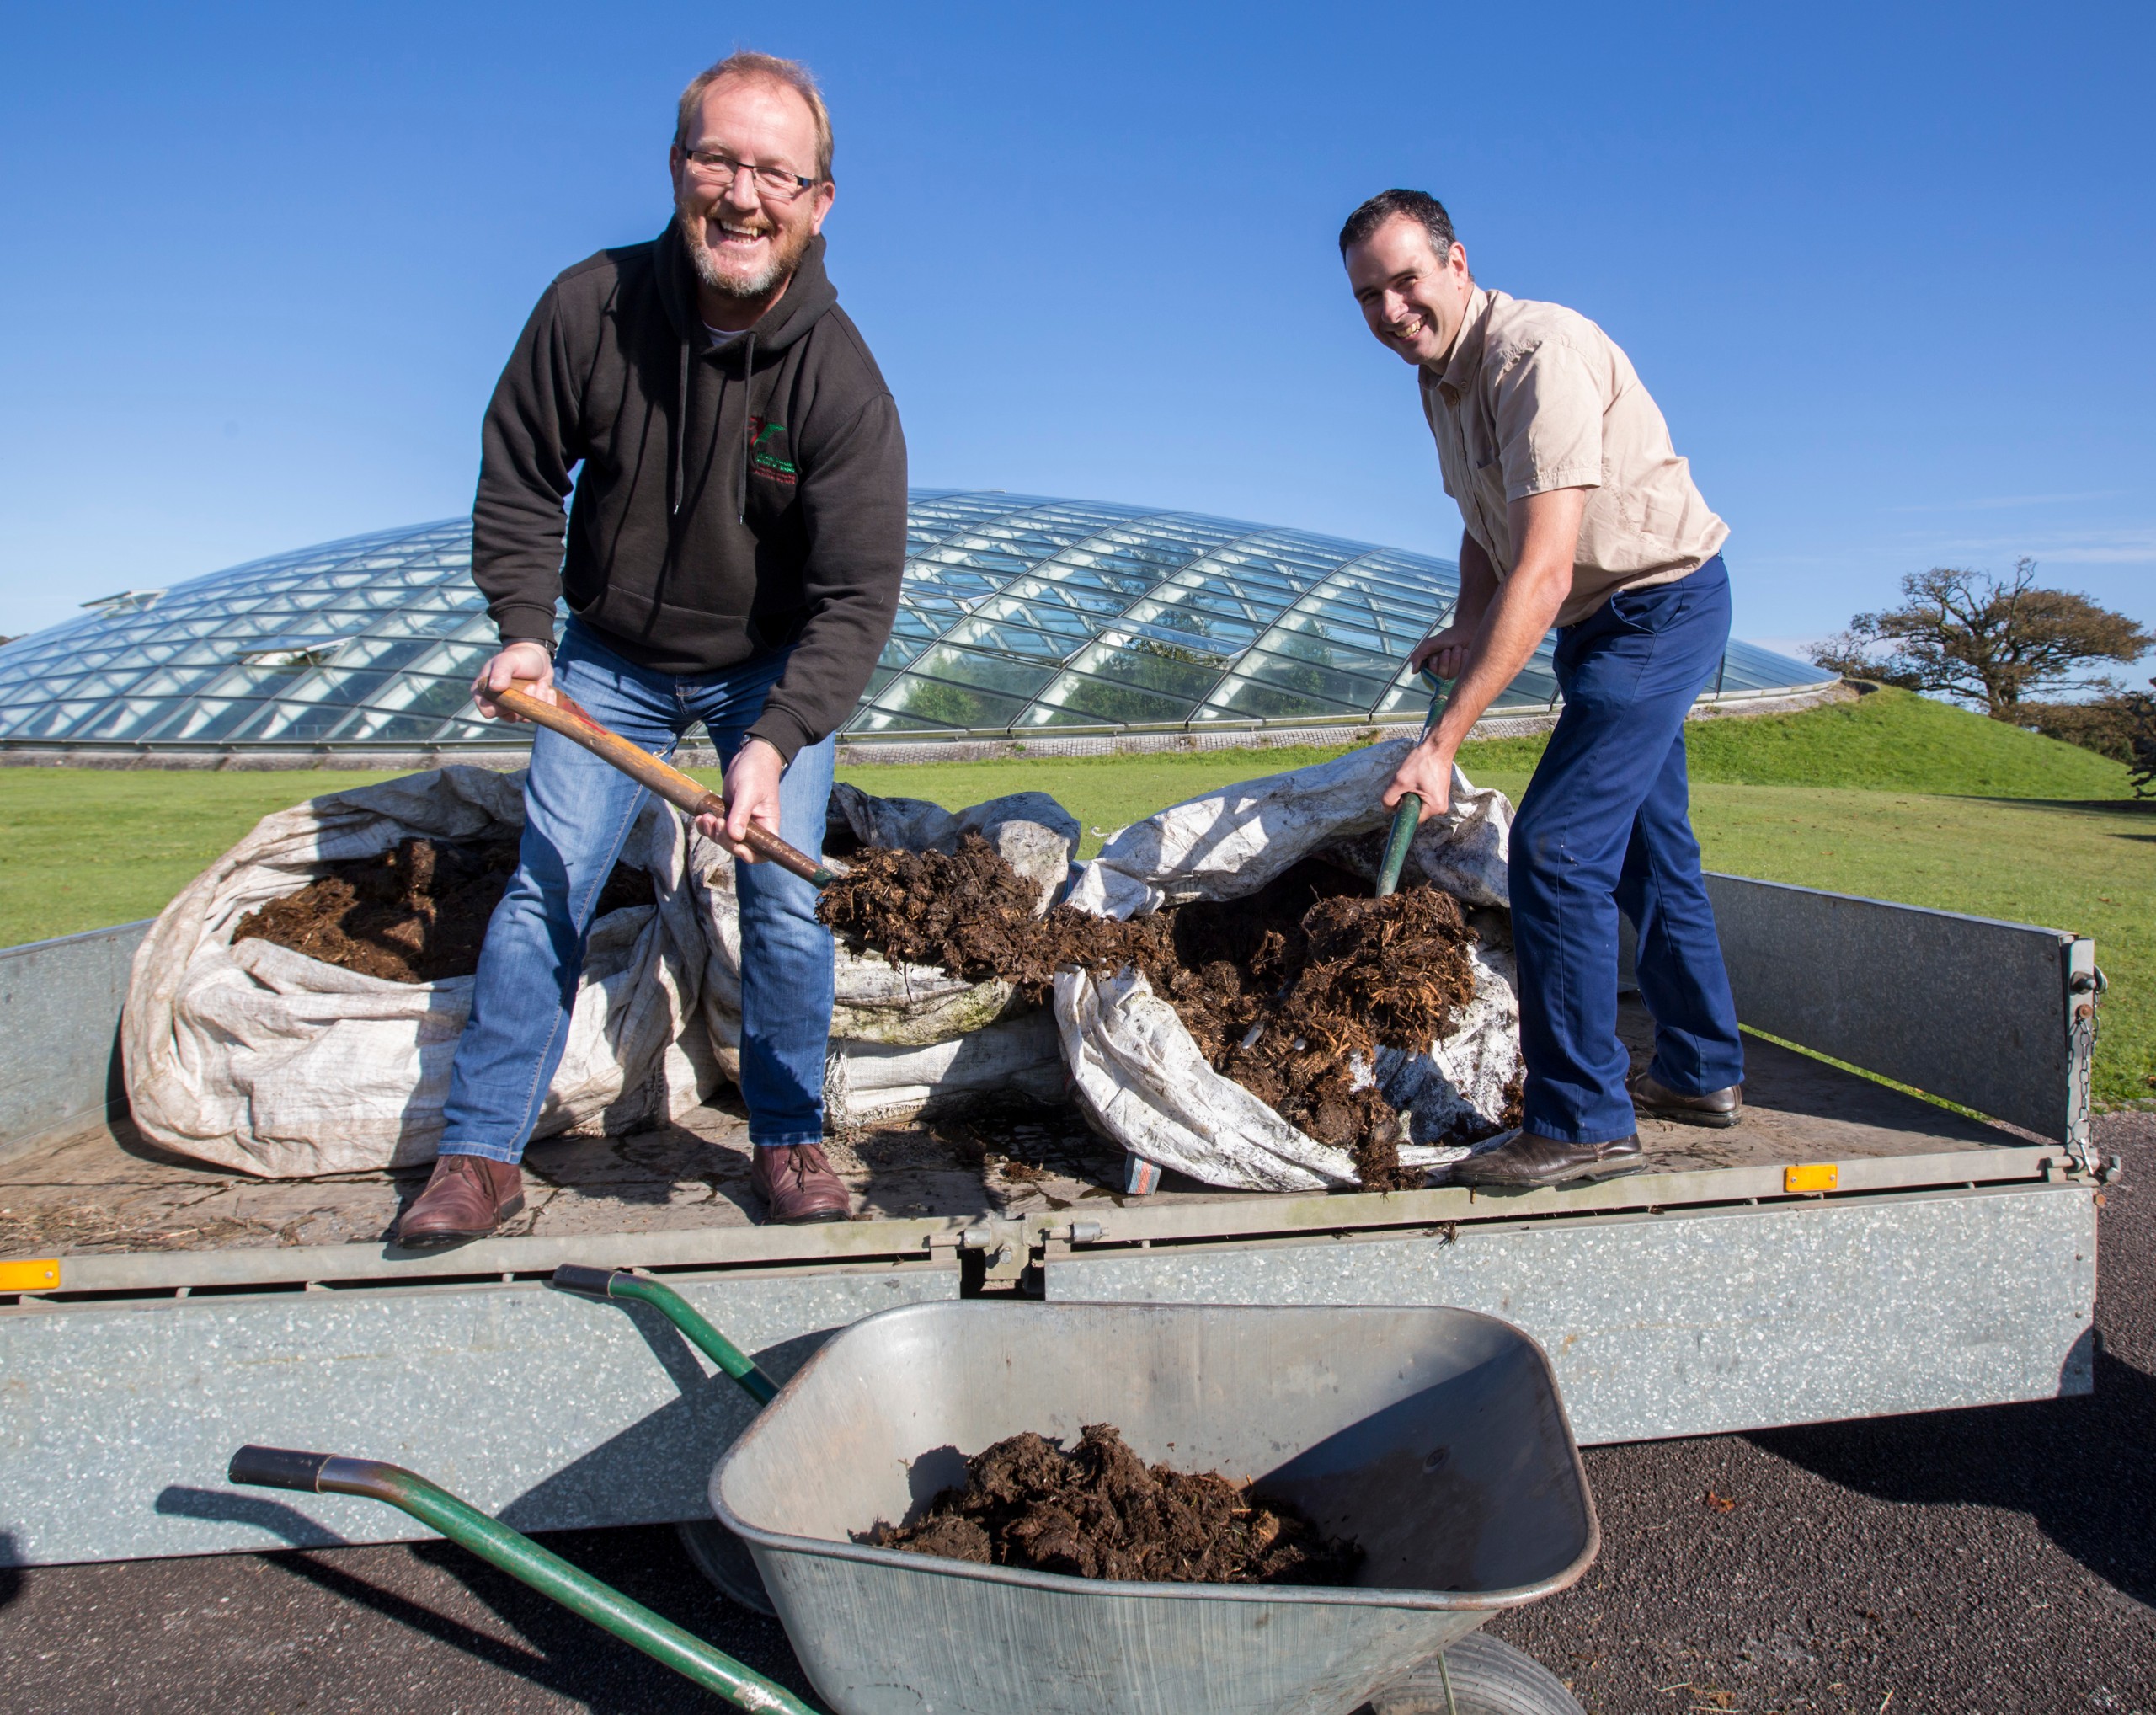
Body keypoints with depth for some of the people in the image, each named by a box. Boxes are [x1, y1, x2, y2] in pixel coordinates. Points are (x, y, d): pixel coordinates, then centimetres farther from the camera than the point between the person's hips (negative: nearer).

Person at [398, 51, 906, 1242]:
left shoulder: (840, 379, -24)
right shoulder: (590, 307, -18)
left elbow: (857, 598, -27)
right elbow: (519, 477, -3)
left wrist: (775, 742, -39)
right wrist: (523, 628, -14)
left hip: (773, 668, -1)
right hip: (608, 657, 2)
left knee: (786, 901, -6)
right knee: (547, 886, -2)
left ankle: (787, 1137, 15)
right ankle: (482, 1153, 9)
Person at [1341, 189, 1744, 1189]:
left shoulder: (1538, 354, -26)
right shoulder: (1440, 372, 5)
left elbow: (1544, 571, -35)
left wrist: (1443, 743, -39)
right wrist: (1466, 624, -2)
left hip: (1661, 607, -10)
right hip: (1604, 621, 10)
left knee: (1555, 845, -17)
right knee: (1646, 846, 17)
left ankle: (1582, 1122, -9)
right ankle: (1700, 1073, 33)